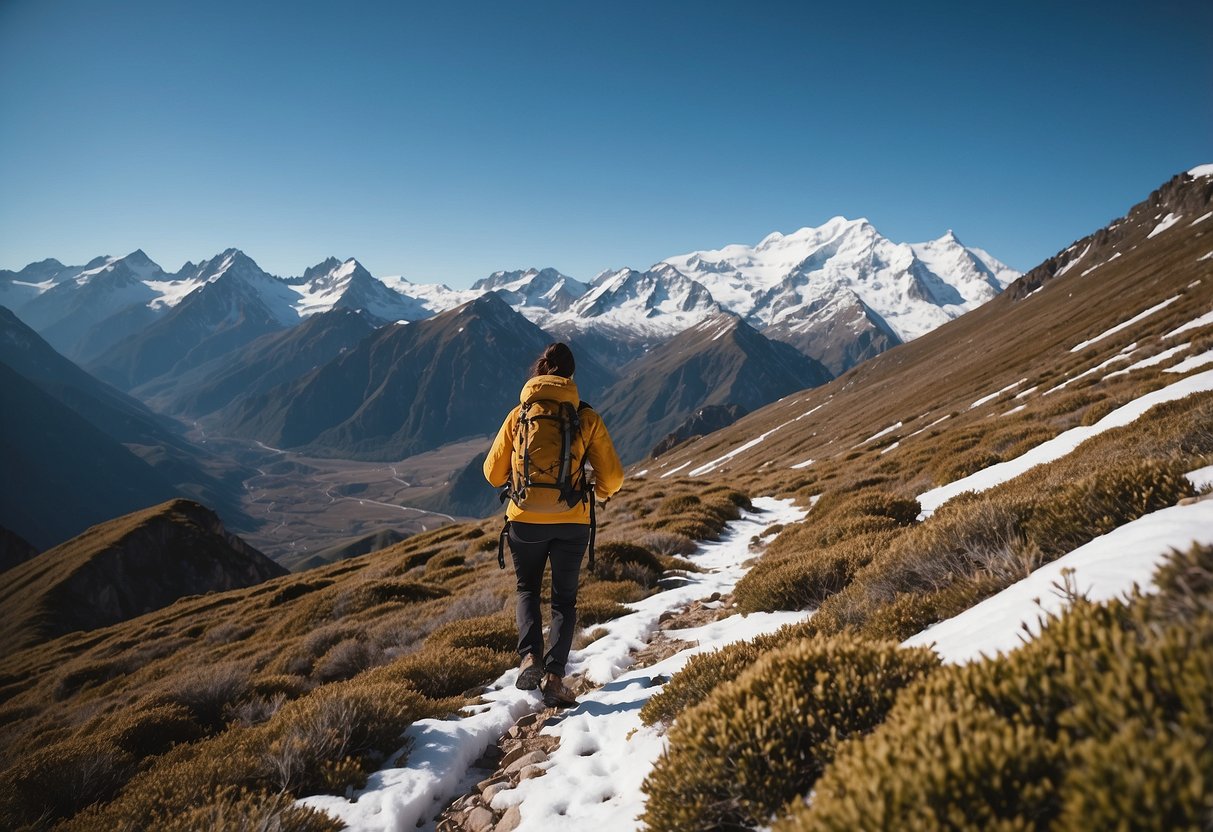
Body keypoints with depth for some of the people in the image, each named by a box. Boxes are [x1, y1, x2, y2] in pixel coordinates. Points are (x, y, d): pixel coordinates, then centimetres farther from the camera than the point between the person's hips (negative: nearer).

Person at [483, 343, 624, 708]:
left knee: (527, 590, 22)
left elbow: (493, 474, 4)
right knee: (564, 599, 16)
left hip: (525, 520, 1)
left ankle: (530, 655, 1)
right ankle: (555, 673, 1)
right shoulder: (587, 418, -3)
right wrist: (602, 493, 19)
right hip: (571, 522, 0)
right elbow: (612, 476, -4)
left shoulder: (518, 416, -1)